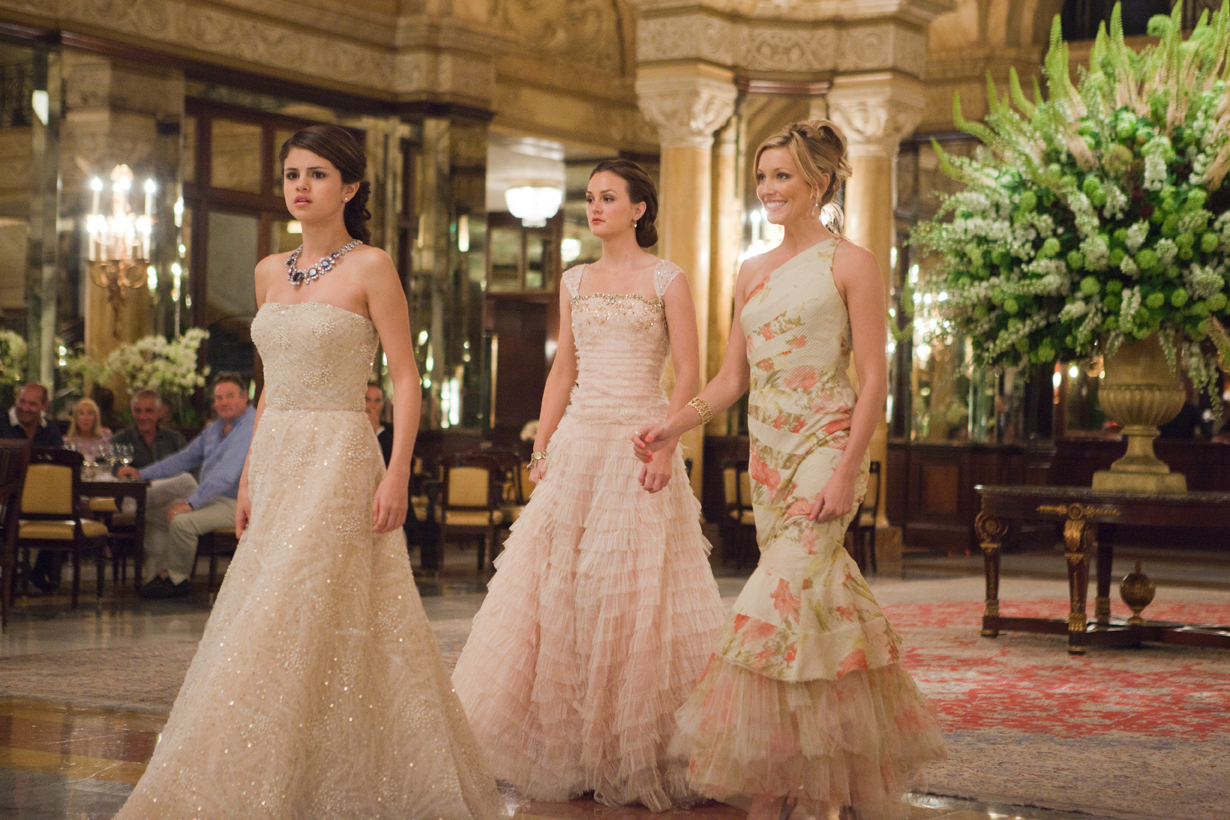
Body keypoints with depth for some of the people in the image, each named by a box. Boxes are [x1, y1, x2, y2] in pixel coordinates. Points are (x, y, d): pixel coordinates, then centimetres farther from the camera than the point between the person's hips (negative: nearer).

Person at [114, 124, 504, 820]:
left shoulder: (371, 267, -5)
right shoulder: (271, 272, 13)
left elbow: (407, 378, -7)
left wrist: (397, 474, -16)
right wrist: (250, 476, 14)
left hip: (338, 461, -7)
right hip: (277, 459, 7)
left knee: (306, 625, -9)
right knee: (261, 625, 6)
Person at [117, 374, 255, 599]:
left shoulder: (251, 427, -20)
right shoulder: (215, 428, 14)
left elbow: (226, 473, -28)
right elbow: (186, 458, 21)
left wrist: (191, 503, -30)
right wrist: (141, 474, 15)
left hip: (235, 504, -10)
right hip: (210, 497, 10)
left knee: (181, 521, -29)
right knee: (152, 513, 7)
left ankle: (177, 579, -9)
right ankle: (160, 573, 3)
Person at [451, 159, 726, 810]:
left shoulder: (666, 280, 0)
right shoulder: (576, 281, 14)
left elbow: (688, 374, -5)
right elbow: (562, 372, 16)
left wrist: (664, 445, -16)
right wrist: (541, 448, 7)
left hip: (639, 443, -5)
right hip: (579, 441, 5)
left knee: (633, 585, -5)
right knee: (558, 584, 1)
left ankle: (634, 752, 5)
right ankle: (569, 744, 10)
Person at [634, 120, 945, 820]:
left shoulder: (850, 264, -4)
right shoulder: (753, 273, 15)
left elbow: (874, 380, -9)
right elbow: (733, 377, 17)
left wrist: (845, 473, -18)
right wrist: (674, 425, 0)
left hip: (825, 444, -6)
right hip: (767, 450, 7)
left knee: (785, 598, -15)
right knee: (820, 598, 6)